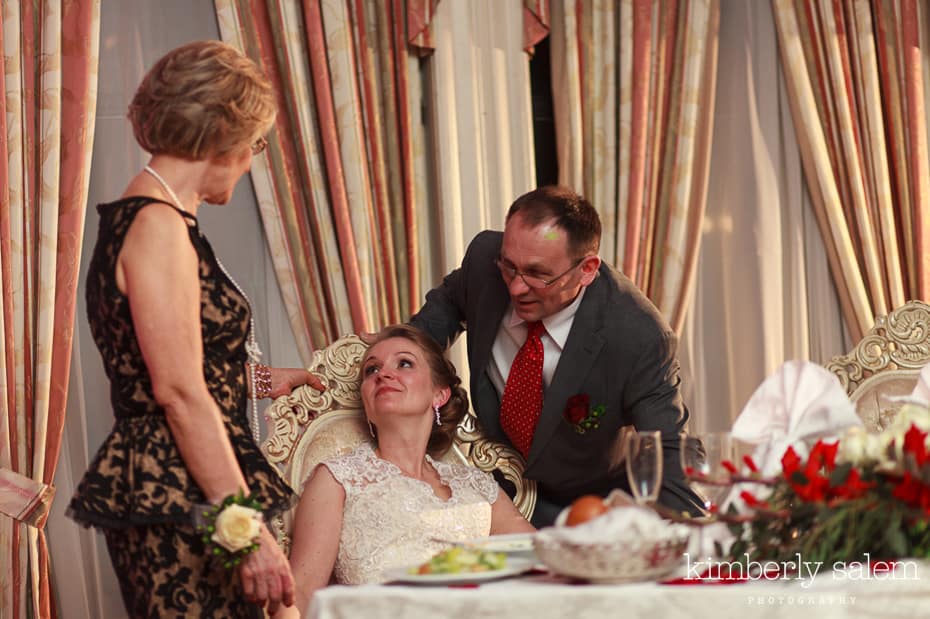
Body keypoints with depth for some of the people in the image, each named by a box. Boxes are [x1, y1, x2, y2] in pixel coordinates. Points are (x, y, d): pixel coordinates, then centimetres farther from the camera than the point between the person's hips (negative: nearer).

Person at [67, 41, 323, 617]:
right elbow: (179, 392, -19)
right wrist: (246, 527, -20)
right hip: (176, 504, -10)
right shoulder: (158, 224, -14)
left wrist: (261, 380, 34)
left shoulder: (140, 219, 15)